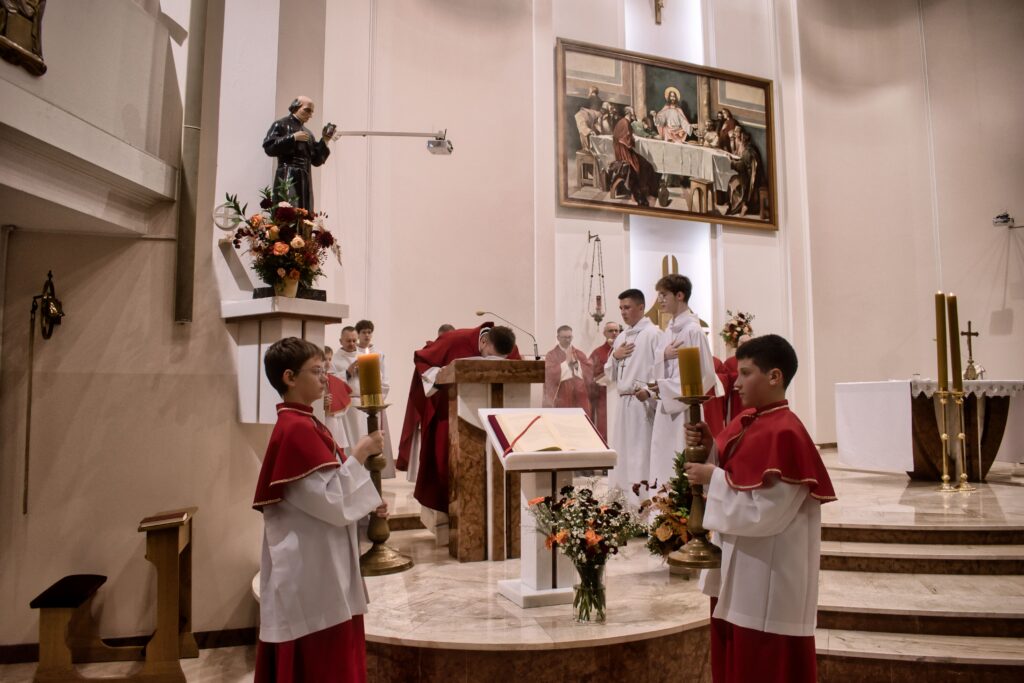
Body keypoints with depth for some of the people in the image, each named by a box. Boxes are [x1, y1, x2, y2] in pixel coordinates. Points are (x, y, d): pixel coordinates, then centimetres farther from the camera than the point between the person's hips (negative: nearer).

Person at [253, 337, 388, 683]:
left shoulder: (302, 424, 10)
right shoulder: (297, 430, -21)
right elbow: (331, 500, -23)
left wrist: (367, 504, 7)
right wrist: (359, 454, -15)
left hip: (317, 564, 10)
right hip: (311, 568, -10)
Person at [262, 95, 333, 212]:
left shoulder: (307, 132, 23)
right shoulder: (281, 125, 5)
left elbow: (317, 160, 20)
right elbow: (268, 147, -8)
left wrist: (324, 141, 8)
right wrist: (293, 138, -10)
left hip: (305, 181, 6)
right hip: (287, 178, -6)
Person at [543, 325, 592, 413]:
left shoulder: (580, 354, 14)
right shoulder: (551, 355, 3)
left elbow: (590, 373, 4)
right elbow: (551, 374, -13)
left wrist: (575, 363, -7)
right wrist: (567, 361, -11)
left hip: (580, 399, 3)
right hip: (561, 400, -3)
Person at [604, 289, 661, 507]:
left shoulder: (653, 333, -7)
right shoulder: (621, 337, 17)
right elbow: (610, 374, 19)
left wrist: (649, 390, -25)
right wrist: (614, 356, 1)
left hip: (642, 402, -8)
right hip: (623, 402, 8)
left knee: (641, 455, -6)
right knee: (622, 454, 12)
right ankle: (625, 500, 22)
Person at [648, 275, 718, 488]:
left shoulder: (692, 330, -13)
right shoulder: (669, 330, 12)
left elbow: (704, 376, -16)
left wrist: (664, 388, -15)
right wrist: (663, 355, -7)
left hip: (684, 410, -8)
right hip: (666, 408, 8)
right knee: (663, 465, 12)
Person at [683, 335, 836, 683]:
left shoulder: (785, 434, -23)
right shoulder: (746, 422, 5)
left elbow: (763, 512, -25)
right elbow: (731, 473, 13)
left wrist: (712, 478, -18)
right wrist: (709, 447, -4)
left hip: (768, 578, -9)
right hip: (738, 567, 9)